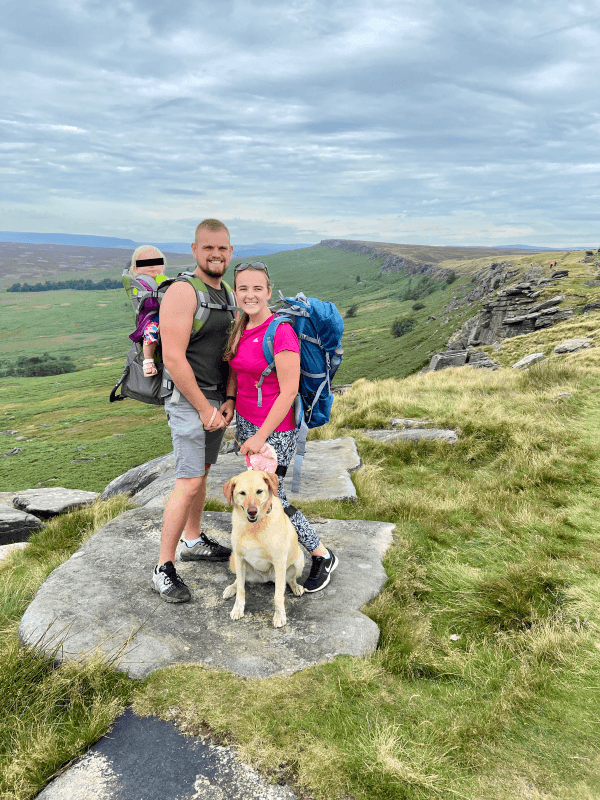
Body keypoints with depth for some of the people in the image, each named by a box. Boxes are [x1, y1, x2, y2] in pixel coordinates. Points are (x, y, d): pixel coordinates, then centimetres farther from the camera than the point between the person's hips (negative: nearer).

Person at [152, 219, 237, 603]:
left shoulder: (228, 297, 11)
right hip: (189, 398, -8)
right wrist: (204, 409, -18)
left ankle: (193, 541, 35)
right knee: (189, 483, -10)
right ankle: (164, 568, 1)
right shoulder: (183, 292, -16)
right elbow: (174, 358, -22)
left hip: (219, 399, 8)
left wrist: (229, 399, -1)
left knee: (202, 472, 19)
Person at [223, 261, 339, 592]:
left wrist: (261, 436, -19)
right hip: (245, 422, 8)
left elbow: (288, 392, -22)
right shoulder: (241, 330, 4)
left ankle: (323, 556, 19)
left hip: (274, 430, -8)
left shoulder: (281, 333, -21)